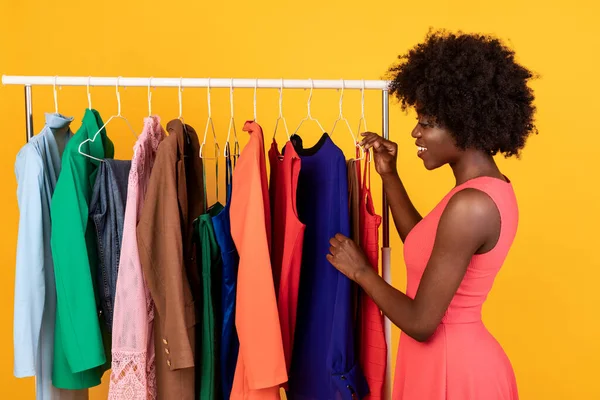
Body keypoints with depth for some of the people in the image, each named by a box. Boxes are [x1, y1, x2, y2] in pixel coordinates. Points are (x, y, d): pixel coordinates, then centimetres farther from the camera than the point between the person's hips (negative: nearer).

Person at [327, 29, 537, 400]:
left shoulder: (469, 204, -27)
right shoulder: (493, 188, 2)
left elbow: (421, 323, -24)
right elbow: (427, 247, 14)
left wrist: (361, 271, -9)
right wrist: (389, 176, 9)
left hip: (450, 369, -9)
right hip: (464, 357, 9)